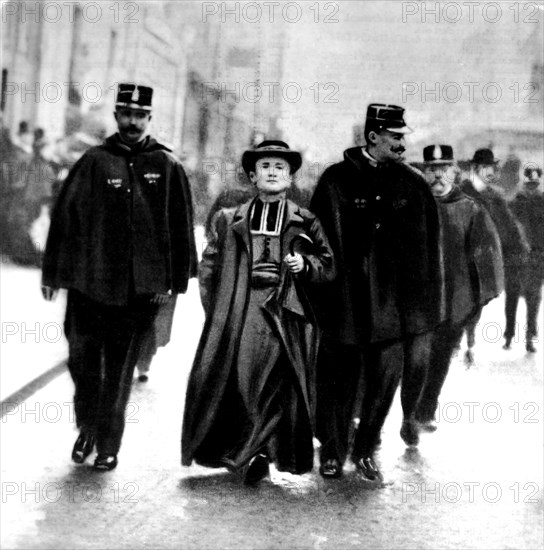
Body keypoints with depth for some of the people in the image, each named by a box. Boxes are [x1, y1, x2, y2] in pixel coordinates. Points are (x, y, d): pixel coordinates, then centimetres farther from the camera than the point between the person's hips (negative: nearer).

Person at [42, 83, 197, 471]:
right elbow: (64, 216, 5)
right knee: (82, 358, 5)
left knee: (119, 367, 5)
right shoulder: (94, 162, 4)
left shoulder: (167, 166, 4)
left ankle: (109, 444, 19)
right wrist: (53, 273, 3)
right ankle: (87, 428, 29)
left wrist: (176, 281, 2)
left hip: (139, 287, -1)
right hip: (89, 282, 1)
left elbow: (181, 226, 5)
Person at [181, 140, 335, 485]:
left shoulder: (306, 223, 10)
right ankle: (237, 454, 17)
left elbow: (329, 266, 11)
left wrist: (305, 264, -8)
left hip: (284, 318, 0)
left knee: (279, 387, -4)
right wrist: (216, 311, 3)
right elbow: (209, 267, 13)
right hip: (235, 321, 1)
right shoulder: (228, 221, 12)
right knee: (232, 384, -2)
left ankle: (259, 454, 12)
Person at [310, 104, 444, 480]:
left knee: (387, 373, 1)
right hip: (344, 300, -2)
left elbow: (428, 247, 6)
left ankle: (365, 449, 20)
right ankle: (333, 451, 22)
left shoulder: (413, 183, 5)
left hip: (393, 301, 2)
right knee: (340, 375, 6)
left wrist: (425, 302, 3)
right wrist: (319, 287, -5)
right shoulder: (336, 180, -2)